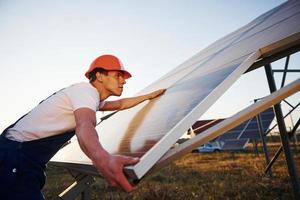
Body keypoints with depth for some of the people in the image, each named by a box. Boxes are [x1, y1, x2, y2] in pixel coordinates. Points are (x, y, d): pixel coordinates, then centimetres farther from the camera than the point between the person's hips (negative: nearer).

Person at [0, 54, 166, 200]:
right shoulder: (86, 90, -17)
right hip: (16, 155, -10)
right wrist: (102, 159, -58)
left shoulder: (94, 97, 15)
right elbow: (85, 126, -39)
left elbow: (120, 104, 32)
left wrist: (150, 96, 37)